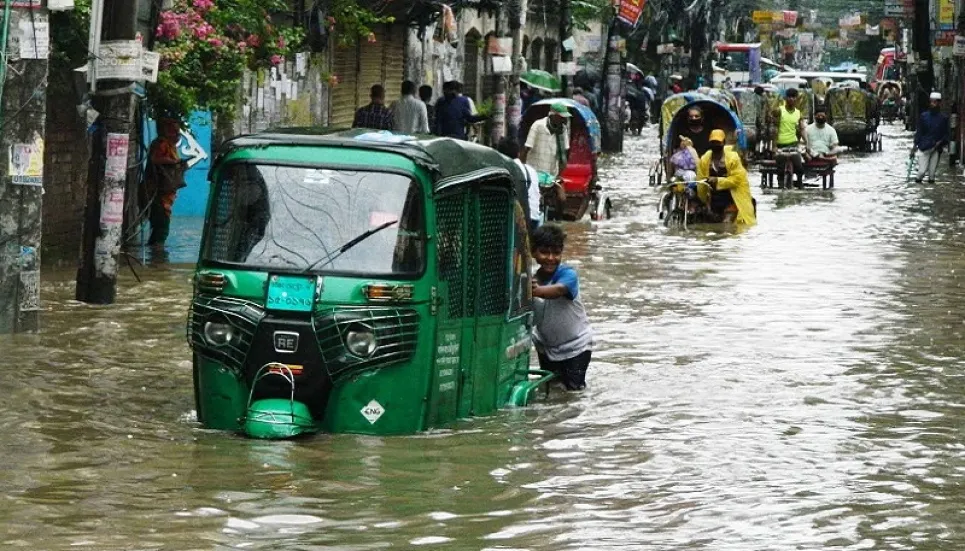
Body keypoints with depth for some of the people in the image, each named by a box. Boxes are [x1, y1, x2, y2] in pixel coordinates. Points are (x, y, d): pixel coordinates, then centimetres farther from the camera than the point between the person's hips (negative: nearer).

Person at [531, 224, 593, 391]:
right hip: (547, 345, 4)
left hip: (575, 345, -4)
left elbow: (558, 290, -45)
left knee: (574, 387, 0)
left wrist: (538, 291, -65)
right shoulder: (531, 280, -11)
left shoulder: (568, 274, -23)